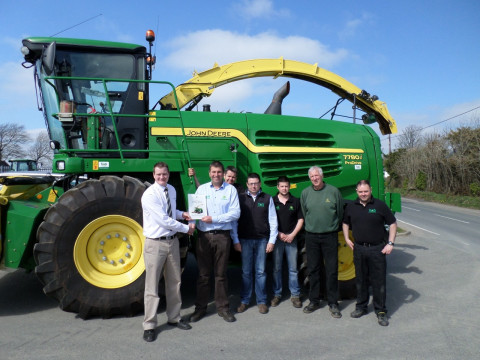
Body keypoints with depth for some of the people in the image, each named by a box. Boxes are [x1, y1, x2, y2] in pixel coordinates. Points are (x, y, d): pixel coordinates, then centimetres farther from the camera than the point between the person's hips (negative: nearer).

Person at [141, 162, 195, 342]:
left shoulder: (171, 190, 7)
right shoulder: (150, 195, -16)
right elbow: (163, 220, -21)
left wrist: (181, 214, 4)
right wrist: (186, 228, -14)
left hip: (172, 241, 7)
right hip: (155, 244, -7)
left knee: (174, 282, 16)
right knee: (152, 285, 1)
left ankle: (174, 318, 33)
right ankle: (149, 326, 16)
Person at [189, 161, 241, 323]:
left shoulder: (231, 190, 4)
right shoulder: (201, 189, 10)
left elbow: (236, 213, -5)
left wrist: (214, 219, -13)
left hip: (222, 236, -1)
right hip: (204, 235, 1)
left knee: (221, 274, 8)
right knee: (203, 273, 8)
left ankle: (223, 307, 21)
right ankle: (200, 307, 21)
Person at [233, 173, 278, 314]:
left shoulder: (267, 199, 5)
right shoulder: (240, 198, 3)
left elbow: (273, 221, 5)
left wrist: (271, 240, 0)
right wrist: (236, 241, -1)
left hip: (262, 240, 0)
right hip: (245, 240, 0)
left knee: (260, 271, 6)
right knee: (246, 272, 7)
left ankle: (262, 301, 18)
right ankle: (245, 301, 20)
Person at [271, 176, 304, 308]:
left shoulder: (295, 201, 6)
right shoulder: (272, 201, 1)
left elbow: (300, 220, 5)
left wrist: (292, 235, -6)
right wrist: (279, 234, -8)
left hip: (291, 238, 1)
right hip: (277, 238, -1)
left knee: (293, 268, 5)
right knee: (276, 268, 5)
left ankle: (295, 295, 16)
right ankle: (277, 294, 17)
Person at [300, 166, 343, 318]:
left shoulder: (333, 191, -2)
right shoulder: (305, 193, 4)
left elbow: (340, 213, 7)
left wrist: (333, 227, 10)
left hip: (330, 236, -2)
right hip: (311, 236, 2)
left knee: (331, 270, 3)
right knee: (313, 270, 10)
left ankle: (333, 303, 17)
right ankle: (314, 301, 24)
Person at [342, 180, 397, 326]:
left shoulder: (380, 205, -5)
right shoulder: (351, 207, 4)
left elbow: (393, 223, 1)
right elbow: (345, 223, 20)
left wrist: (390, 243, -5)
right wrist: (347, 238, 8)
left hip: (377, 249, -3)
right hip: (359, 248, 3)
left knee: (379, 281, 3)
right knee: (361, 280, 13)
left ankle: (381, 311, 17)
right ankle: (361, 307, 29)